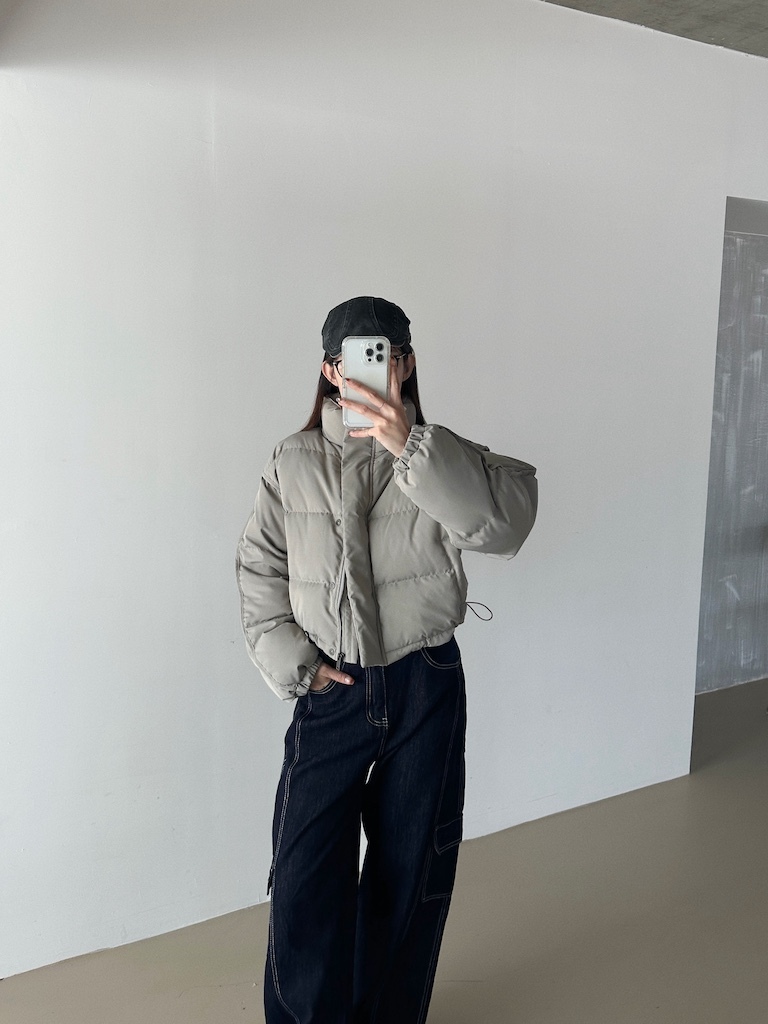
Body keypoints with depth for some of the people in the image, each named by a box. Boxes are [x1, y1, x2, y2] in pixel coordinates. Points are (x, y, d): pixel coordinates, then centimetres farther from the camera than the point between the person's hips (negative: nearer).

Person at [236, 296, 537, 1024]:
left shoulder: (436, 460, -7)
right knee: (306, 877, 2)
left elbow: (505, 524, -26)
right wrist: (291, 661, -5)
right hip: (330, 691, 1)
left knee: (412, 868, 13)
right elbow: (258, 569, 4)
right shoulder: (294, 462, -2)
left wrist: (412, 447, -34)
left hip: (426, 688, 0)